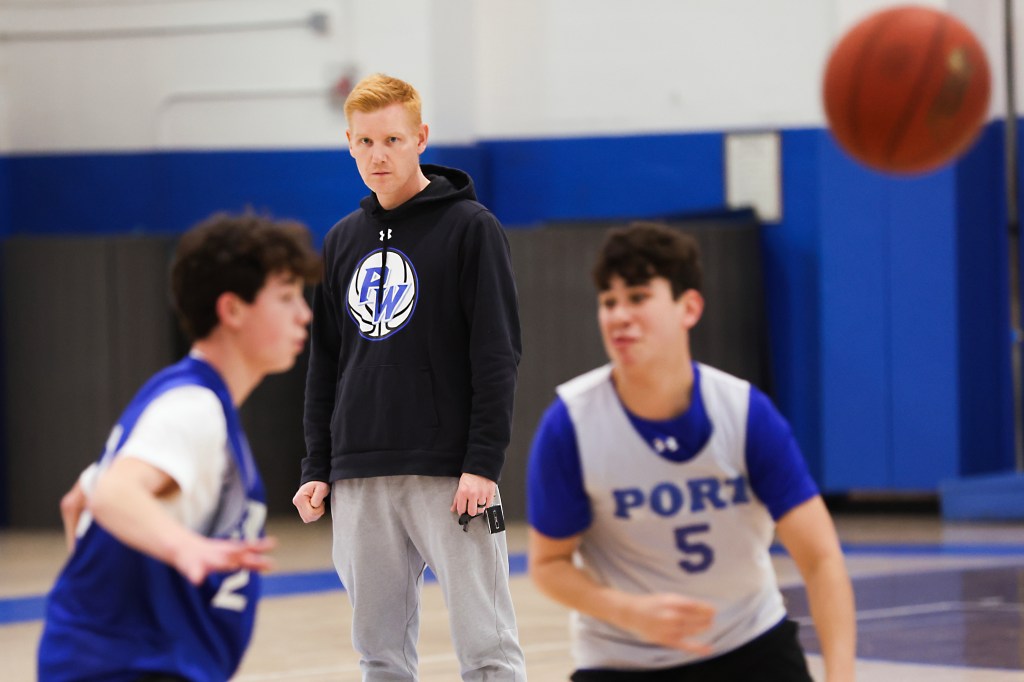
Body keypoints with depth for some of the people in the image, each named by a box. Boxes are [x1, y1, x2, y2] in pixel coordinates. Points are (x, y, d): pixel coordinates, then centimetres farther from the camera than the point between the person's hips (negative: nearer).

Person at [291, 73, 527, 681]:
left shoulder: (470, 227, -3)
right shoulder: (343, 241, 14)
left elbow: (497, 353, -8)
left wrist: (483, 464, -15)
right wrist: (318, 468, 10)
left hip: (450, 476, -5)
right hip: (360, 482, 5)